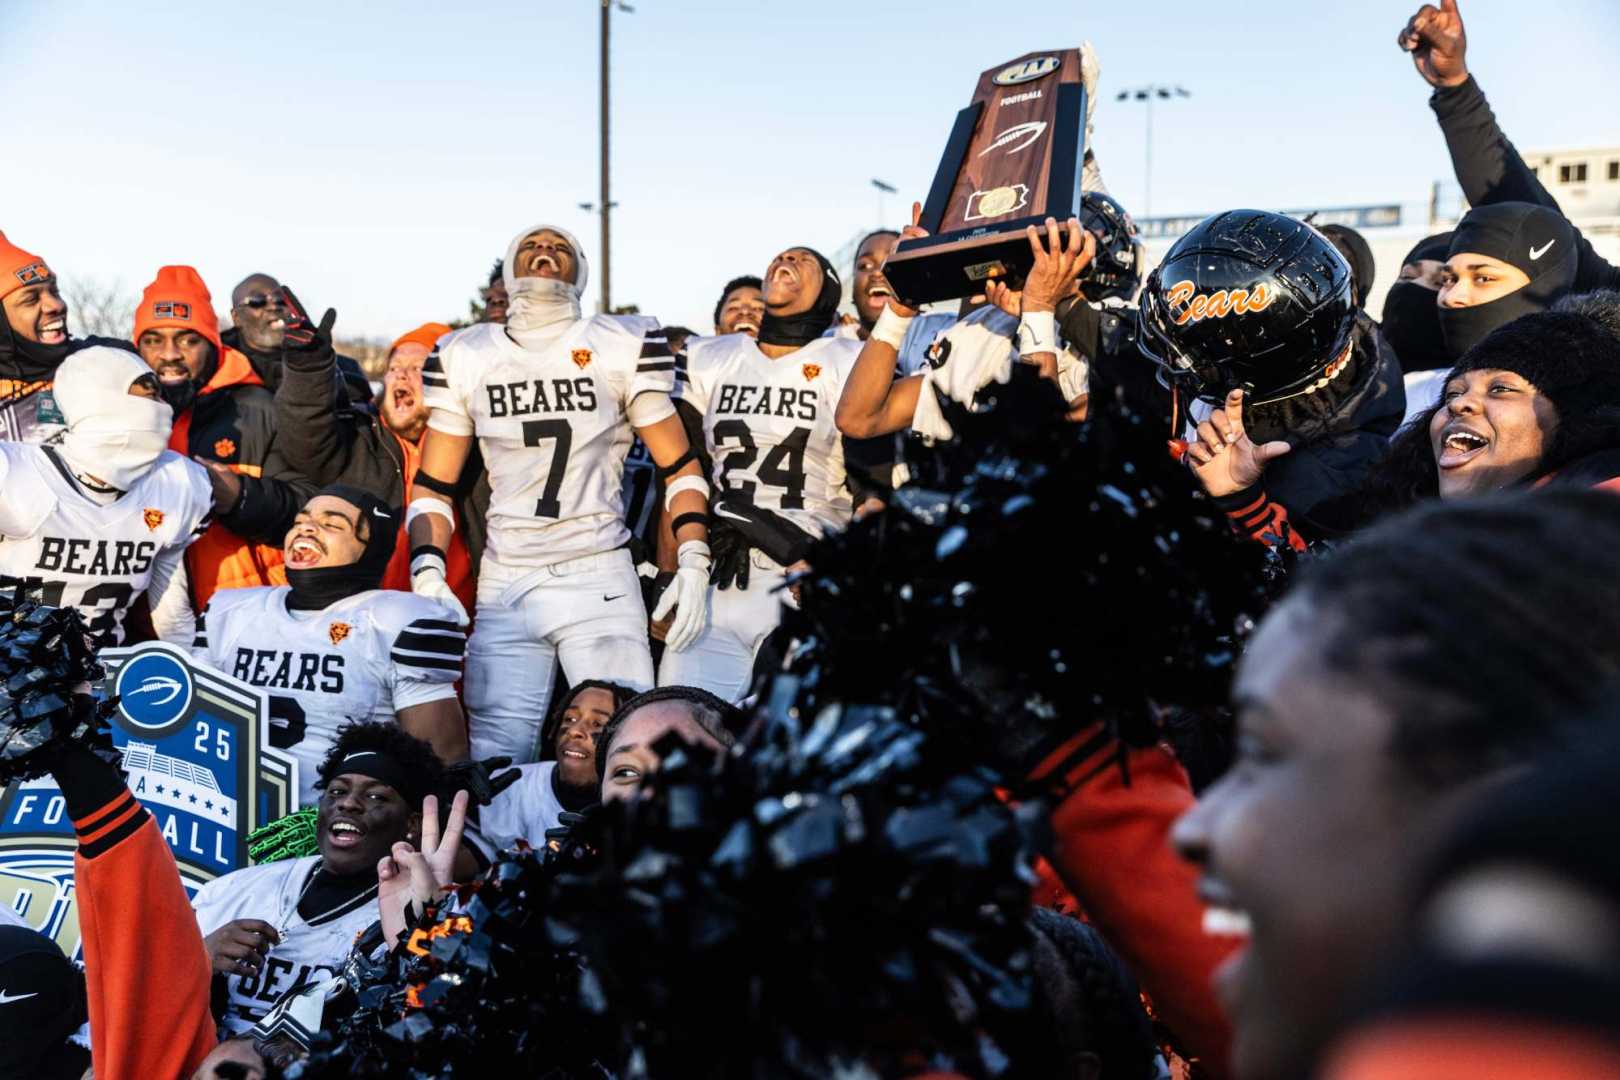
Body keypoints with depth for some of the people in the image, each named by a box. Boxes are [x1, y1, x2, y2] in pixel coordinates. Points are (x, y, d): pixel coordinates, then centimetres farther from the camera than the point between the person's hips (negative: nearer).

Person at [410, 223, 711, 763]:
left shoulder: (624, 348, 3)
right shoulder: (463, 358, 9)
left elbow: (679, 467, 6)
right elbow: (434, 486, 12)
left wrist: (692, 564, -5)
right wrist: (427, 575, -3)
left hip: (600, 579, -2)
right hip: (503, 586, 2)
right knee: (496, 761, -1)